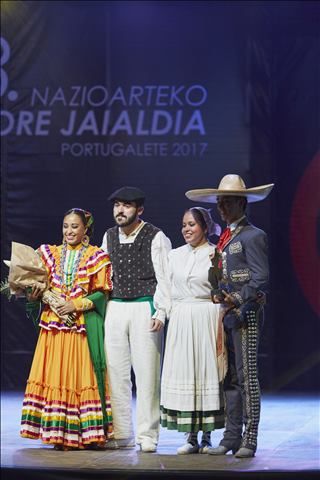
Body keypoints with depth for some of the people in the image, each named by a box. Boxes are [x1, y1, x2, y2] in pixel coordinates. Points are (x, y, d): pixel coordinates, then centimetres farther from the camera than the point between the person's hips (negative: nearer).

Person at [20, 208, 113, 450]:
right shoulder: (50, 254, 15)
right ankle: (58, 433, 3)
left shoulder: (96, 257, 4)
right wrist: (34, 296, -7)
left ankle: (83, 433, -3)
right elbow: (40, 285, 14)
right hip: (54, 325, 3)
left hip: (82, 326, -3)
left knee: (81, 374, -5)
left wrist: (77, 305, -13)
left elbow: (102, 293, -2)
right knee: (54, 375, -1)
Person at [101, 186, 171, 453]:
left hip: (145, 308, -5)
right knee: (116, 373, 5)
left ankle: (147, 435, 3)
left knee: (147, 374, -3)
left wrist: (161, 313, -14)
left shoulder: (156, 238, -3)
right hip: (115, 308, 5)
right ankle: (121, 434, 12)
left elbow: (164, 278, -6)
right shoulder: (109, 236, 13)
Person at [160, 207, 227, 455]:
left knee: (207, 373, -2)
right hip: (180, 321, 4)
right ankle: (191, 438, 6)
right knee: (183, 375, 1)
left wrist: (221, 330, -11)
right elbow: (167, 288, 16)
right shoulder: (175, 255, 12)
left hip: (206, 320, -4)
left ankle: (207, 438, 6)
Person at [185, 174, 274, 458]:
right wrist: (218, 294, 2)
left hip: (246, 315, -8)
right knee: (229, 378, 8)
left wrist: (236, 300, -18)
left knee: (247, 377, -7)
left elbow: (260, 280, -12)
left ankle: (249, 440, -5)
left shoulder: (252, 236, -6)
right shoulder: (224, 238, 18)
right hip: (227, 316, 8)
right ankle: (231, 437, 12)